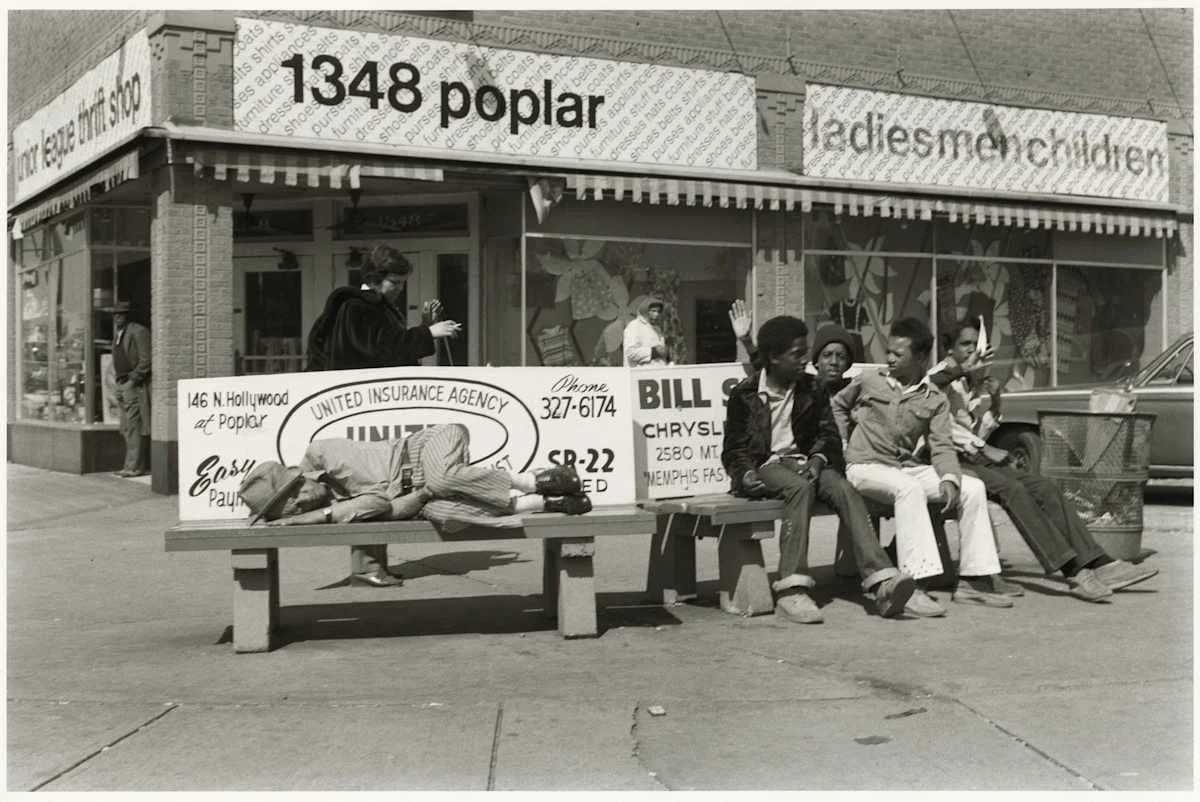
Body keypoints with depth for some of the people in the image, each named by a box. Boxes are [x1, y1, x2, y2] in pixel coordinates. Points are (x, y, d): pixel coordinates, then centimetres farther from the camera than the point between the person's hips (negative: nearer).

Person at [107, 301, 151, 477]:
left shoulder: (138, 332, -10)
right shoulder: (117, 333, 18)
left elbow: (145, 361, -15)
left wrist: (132, 381, -16)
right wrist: (119, 384, 16)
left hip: (135, 385, -9)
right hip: (123, 384, 9)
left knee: (134, 427, -9)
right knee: (127, 429, 10)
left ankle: (135, 466, -7)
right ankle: (133, 465, 16)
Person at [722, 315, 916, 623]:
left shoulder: (812, 390, 13)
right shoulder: (745, 394, 2)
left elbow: (827, 434, 14)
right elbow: (734, 448, 4)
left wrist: (817, 459, -7)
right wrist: (746, 474, -16)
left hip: (803, 462, 4)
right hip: (766, 467, -4)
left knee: (845, 489, -27)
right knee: (800, 487, -37)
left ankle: (881, 581, -40)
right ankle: (791, 591, -43)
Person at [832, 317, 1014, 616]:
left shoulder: (935, 400, 8)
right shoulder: (868, 382, 3)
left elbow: (942, 446, 1)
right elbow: (838, 404, 21)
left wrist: (949, 480, -18)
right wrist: (844, 444, 9)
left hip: (908, 467, 4)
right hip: (866, 467, -4)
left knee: (973, 488, -13)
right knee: (909, 488, -38)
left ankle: (973, 580, -7)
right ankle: (913, 584, -43)